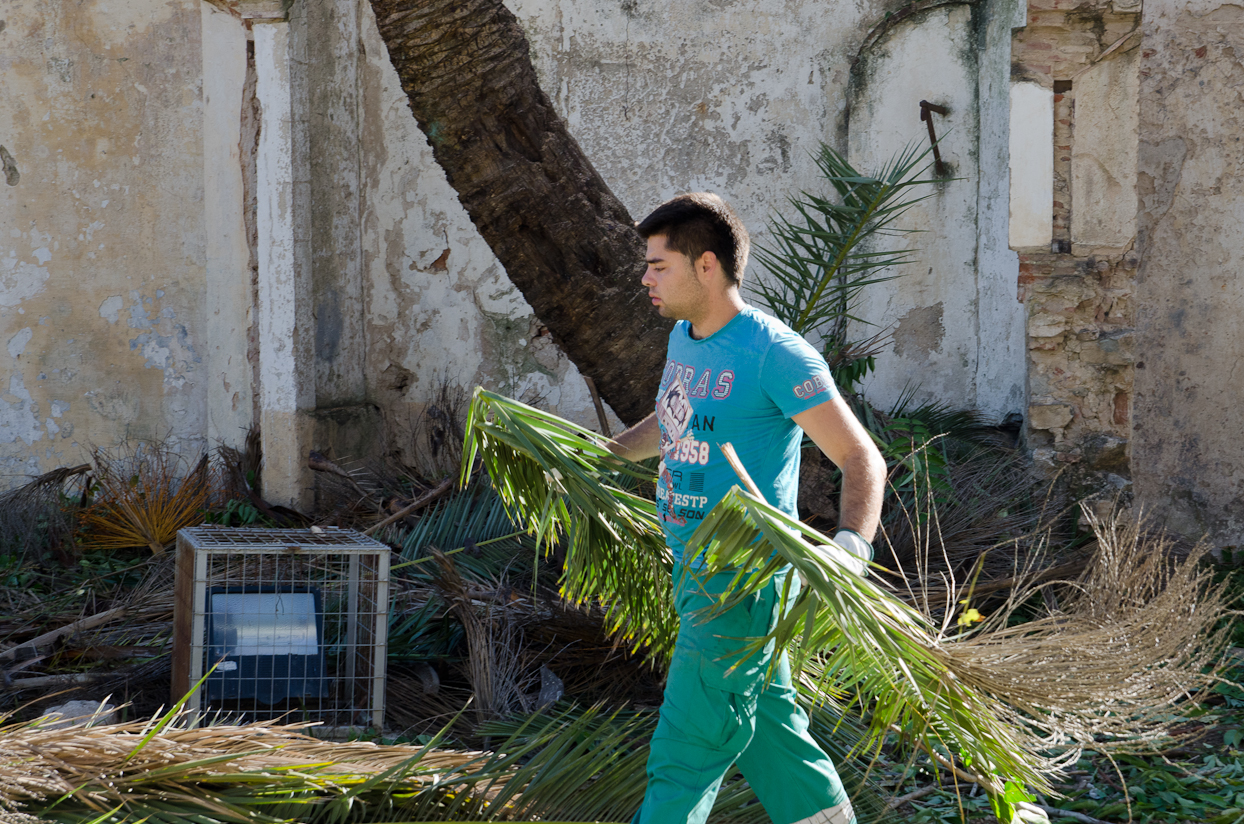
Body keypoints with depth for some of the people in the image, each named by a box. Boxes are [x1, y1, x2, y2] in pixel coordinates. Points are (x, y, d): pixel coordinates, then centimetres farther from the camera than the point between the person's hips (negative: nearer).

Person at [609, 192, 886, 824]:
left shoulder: (775, 355, -17)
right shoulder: (684, 339, 10)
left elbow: (862, 459, -19)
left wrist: (850, 546, -35)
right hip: (697, 571, 9)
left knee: (686, 753, -4)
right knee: (767, 723, 17)